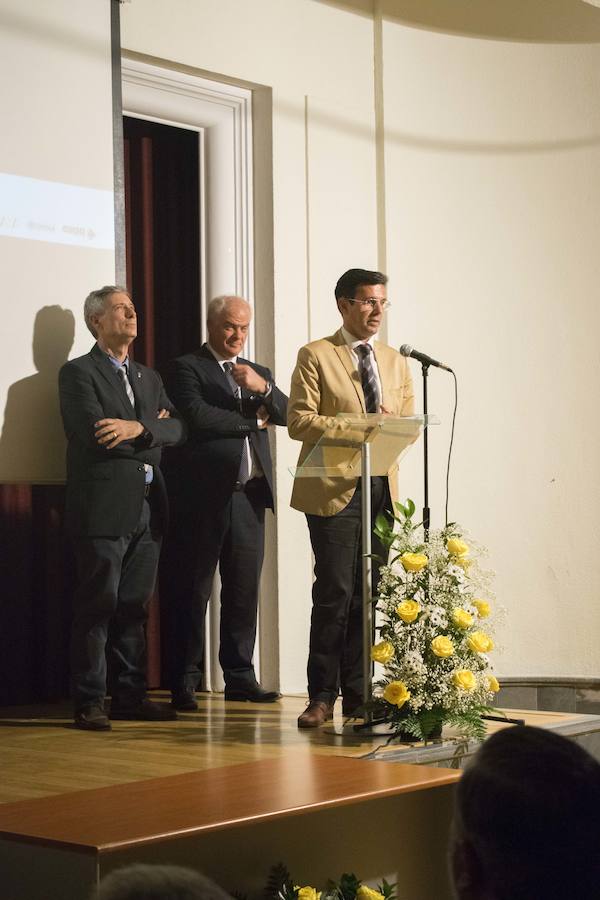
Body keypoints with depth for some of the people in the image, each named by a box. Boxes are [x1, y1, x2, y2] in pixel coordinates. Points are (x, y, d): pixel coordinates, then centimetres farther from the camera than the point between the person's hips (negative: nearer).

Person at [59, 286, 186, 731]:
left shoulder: (149, 377, 21)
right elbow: (94, 433, -15)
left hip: (146, 508, 6)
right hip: (104, 507, -6)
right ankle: (90, 702, 0)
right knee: (97, 607, -4)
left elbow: (177, 427, 6)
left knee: (134, 607, 9)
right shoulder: (78, 373, -1)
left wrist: (138, 429, -13)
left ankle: (131, 695, 15)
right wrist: (153, 431, -4)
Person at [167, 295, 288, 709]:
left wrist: (263, 388, -11)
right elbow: (198, 417, -14)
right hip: (207, 494, -5)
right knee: (195, 592, -1)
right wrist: (253, 420, -3)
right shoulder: (189, 367, 1)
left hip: (250, 494, 5)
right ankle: (185, 681, 3)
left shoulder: (258, 373, 20)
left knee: (244, 591, 7)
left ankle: (240, 677, 13)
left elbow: (286, 414, 8)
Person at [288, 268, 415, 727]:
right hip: (335, 489, -5)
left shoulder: (396, 361, 18)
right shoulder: (315, 356, 1)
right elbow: (299, 421, -7)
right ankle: (322, 697, 1)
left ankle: (357, 694, 14)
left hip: (382, 488, 5)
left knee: (367, 595, 6)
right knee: (335, 592, -8)